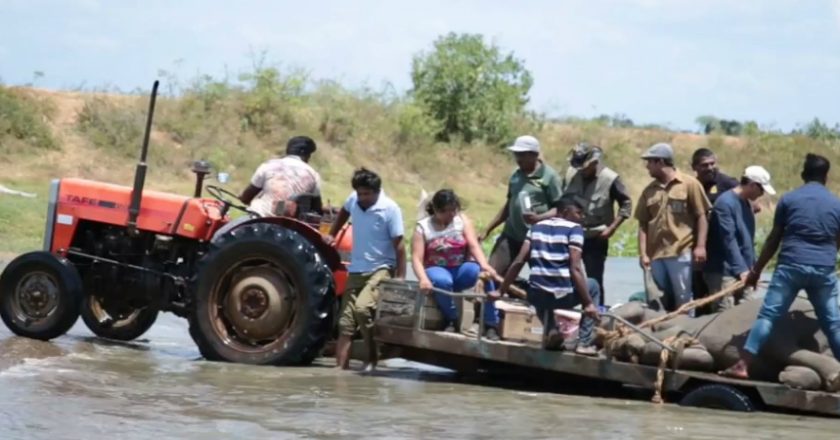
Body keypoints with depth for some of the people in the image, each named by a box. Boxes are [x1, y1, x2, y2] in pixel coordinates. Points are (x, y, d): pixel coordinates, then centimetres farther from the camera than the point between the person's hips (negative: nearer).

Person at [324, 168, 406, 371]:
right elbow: (344, 212, 27)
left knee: (362, 308, -28)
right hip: (356, 270, 6)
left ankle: (372, 358, -12)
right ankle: (340, 367, 0)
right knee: (345, 321, -1)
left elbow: (399, 245, -15)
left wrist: (400, 277, -19)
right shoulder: (353, 200, 0)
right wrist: (332, 234, 22)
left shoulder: (390, 209, -15)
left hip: (380, 269, -6)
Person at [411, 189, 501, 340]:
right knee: (442, 281, -39)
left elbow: (474, 245, -12)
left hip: (461, 269, 2)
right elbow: (417, 258, -13)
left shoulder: (462, 220, 0)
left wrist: (484, 265, -32)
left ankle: (491, 325, -24)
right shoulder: (423, 227, -6)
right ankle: (452, 320, -15)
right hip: (437, 270, -2)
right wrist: (423, 279, -34)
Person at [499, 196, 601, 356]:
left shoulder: (537, 227, 16)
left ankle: (550, 331, 19)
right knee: (592, 286, 27)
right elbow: (575, 269, -10)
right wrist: (588, 304, -9)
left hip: (536, 296, 5)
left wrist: (500, 292, 16)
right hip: (563, 296, -5)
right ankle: (585, 343, 15)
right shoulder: (574, 228, 1)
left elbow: (518, 262, 10)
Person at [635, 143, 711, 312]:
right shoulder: (649, 191, 12)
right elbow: (643, 224, 11)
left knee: (683, 300, -1)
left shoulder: (689, 184, 0)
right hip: (655, 254, 5)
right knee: (660, 301, 10)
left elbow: (701, 216, -1)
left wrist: (700, 246, -8)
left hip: (681, 253, -5)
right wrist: (643, 253, 2)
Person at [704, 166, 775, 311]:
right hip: (723, 271, -9)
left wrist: (752, 267, 15)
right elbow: (728, 239, -22)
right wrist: (741, 269, -26)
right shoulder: (725, 203, -16)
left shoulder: (746, 203, 13)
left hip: (743, 271, 9)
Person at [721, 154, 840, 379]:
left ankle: (742, 366, -11)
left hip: (791, 265, -2)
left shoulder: (788, 199, 5)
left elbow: (774, 239, 7)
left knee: (768, 315, -4)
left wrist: (756, 270, 14)